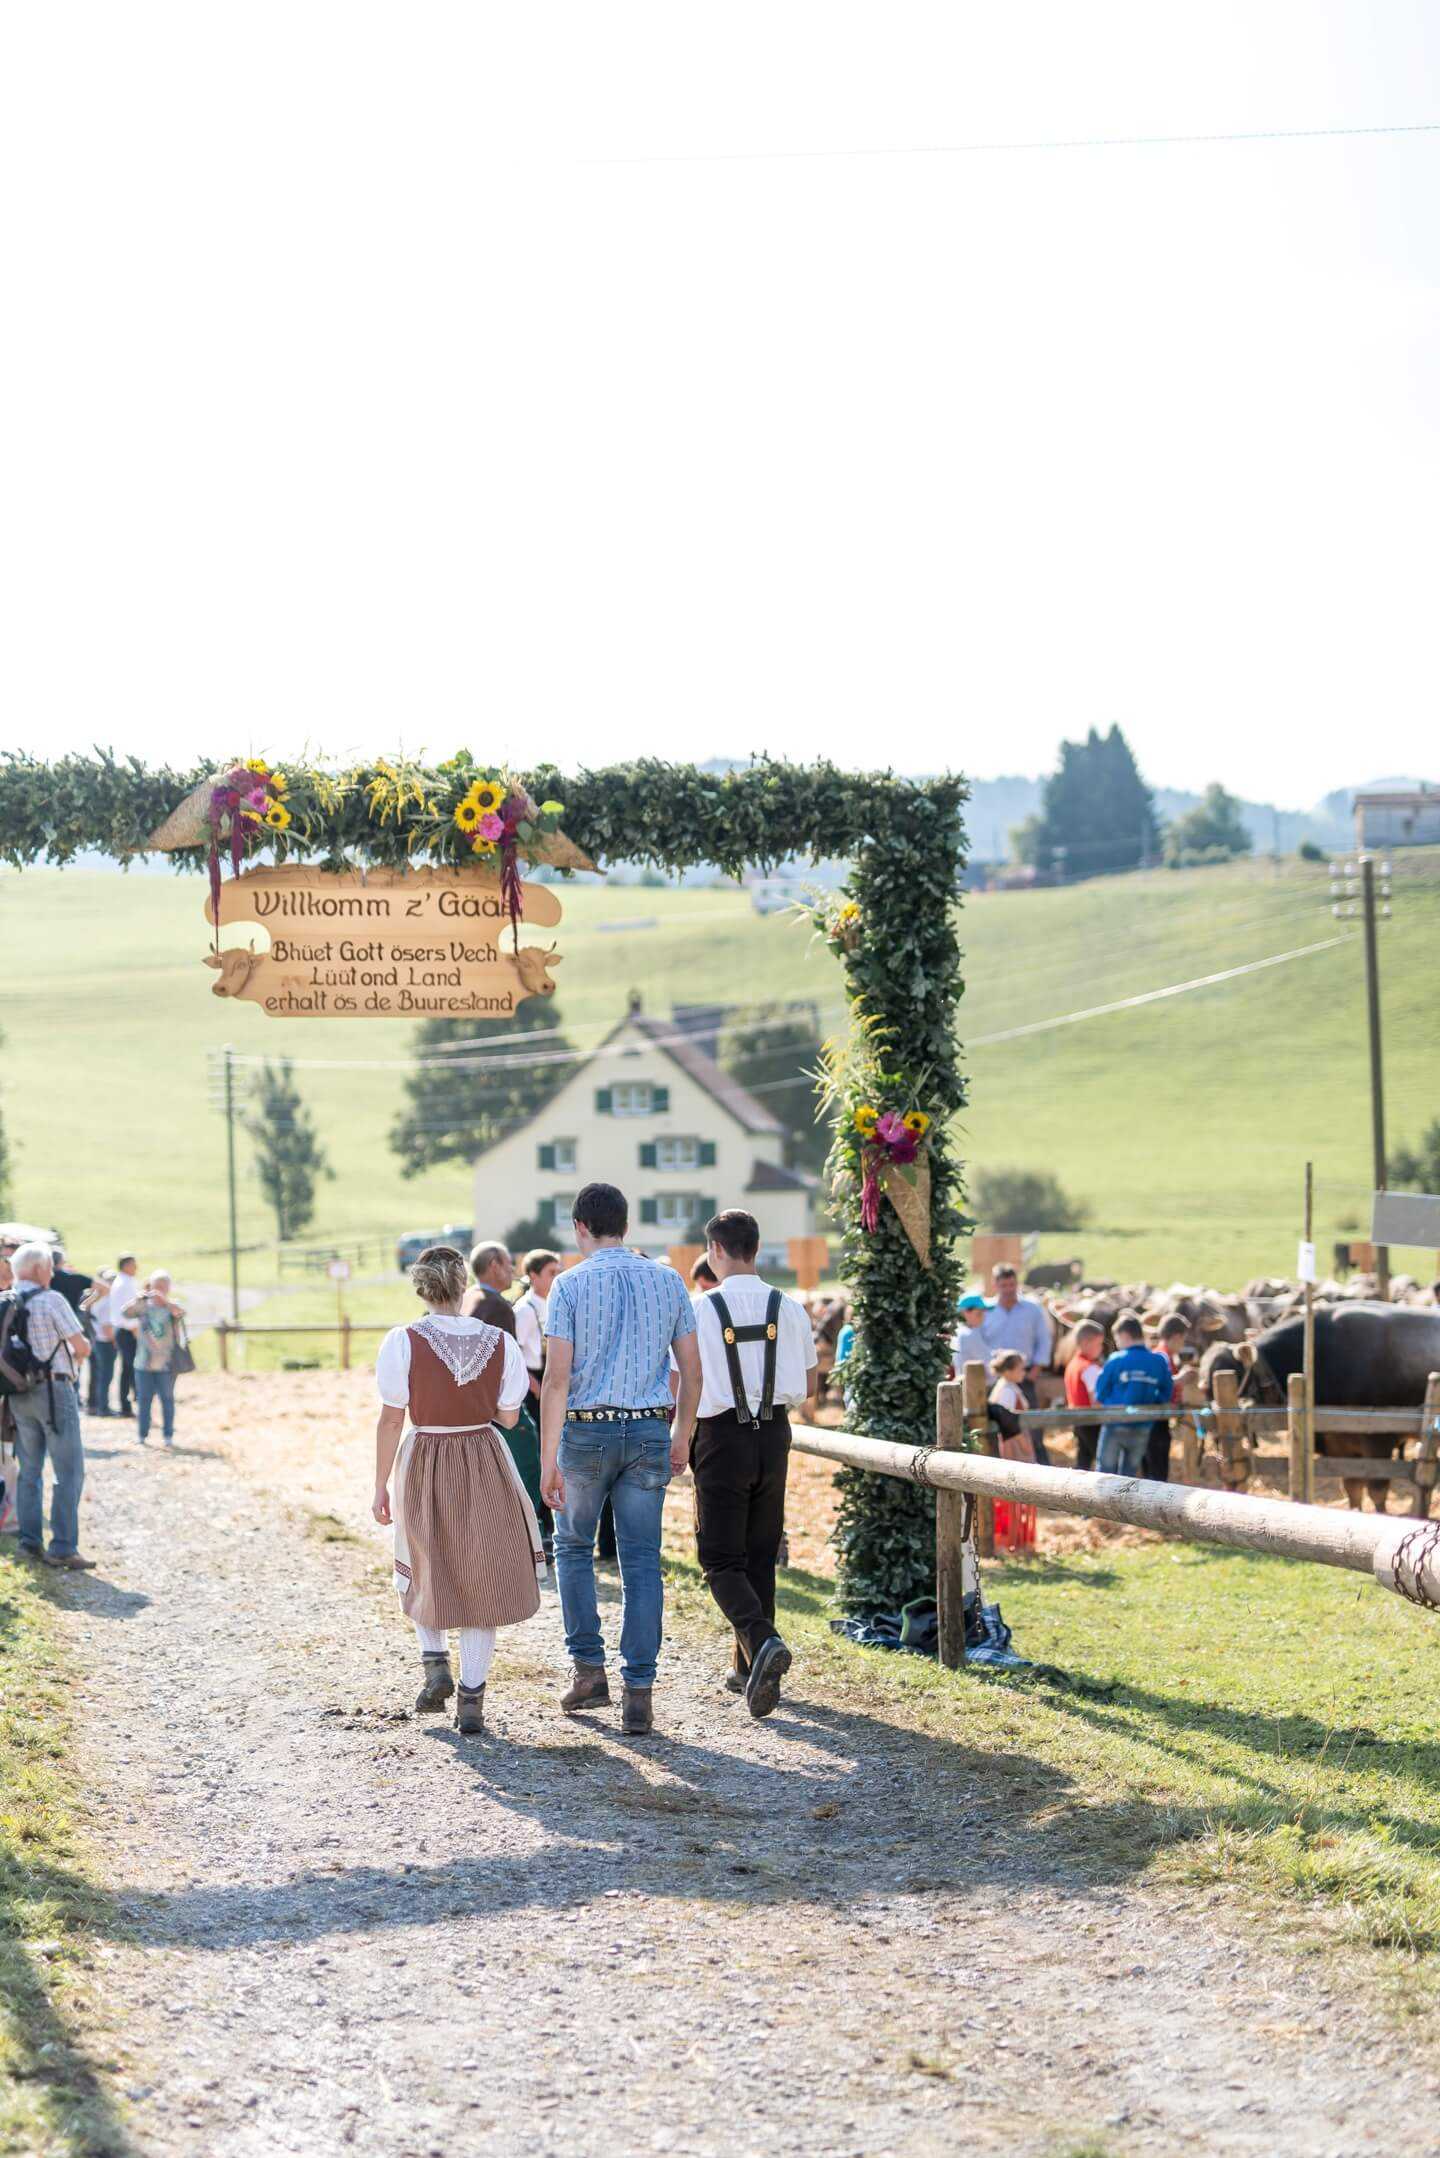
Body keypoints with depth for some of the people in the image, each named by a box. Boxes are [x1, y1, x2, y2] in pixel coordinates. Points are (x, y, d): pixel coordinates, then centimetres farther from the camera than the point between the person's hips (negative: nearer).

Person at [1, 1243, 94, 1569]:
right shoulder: (51, 1300, -12)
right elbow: (82, 1347, -11)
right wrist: (74, 1356, 11)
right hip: (54, 1389, -7)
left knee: (29, 1471, 15)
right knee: (69, 1472, -4)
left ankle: (30, 1541, 14)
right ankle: (63, 1547, -10)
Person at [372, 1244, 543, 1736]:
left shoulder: (403, 1342, -11)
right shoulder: (499, 1342, -4)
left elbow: (390, 1420, -8)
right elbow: (508, 1416, 4)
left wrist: (381, 1488, -1)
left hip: (424, 1466, -1)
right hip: (486, 1468, 1)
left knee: (426, 1572, 23)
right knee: (480, 1580, 10)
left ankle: (435, 1663, 7)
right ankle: (471, 1699, 7)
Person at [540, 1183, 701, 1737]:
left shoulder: (571, 1285, -6)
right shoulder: (668, 1281, 5)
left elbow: (557, 1378, -12)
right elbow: (691, 1369, 7)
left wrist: (547, 1459, -10)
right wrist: (681, 1438, 19)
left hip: (586, 1431, -2)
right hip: (650, 1431, 2)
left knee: (573, 1547, 19)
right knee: (642, 1562, 3)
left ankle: (588, 1669, 14)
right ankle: (638, 1694, -3)